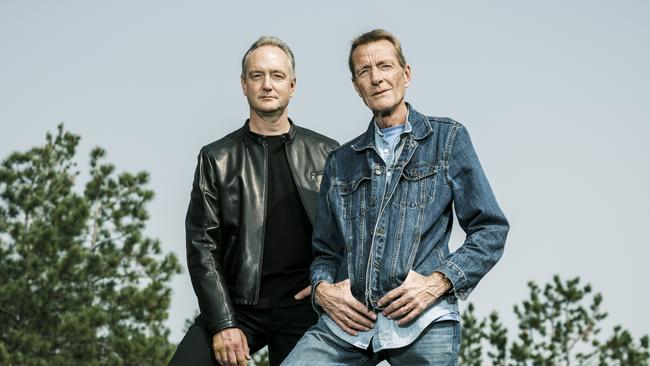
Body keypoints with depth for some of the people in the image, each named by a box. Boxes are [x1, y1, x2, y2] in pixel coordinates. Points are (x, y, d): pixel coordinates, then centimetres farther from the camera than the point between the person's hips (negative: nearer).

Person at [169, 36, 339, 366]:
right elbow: (203, 246, 1)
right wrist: (223, 324, -9)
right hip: (237, 304, 0)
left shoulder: (326, 154, 9)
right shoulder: (216, 159, 6)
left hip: (304, 305, 1)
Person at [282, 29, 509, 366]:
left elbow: (490, 230, 5)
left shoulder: (447, 139, 9)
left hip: (422, 321, -2)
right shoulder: (341, 162, 19)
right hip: (348, 319, 2)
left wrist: (439, 282, -8)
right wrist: (322, 288, 0)